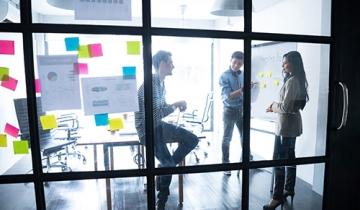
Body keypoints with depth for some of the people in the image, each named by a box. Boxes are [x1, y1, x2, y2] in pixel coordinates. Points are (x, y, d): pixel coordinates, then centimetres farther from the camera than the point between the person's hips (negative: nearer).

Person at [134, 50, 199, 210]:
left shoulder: (161, 83, 9)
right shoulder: (150, 84, -22)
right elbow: (156, 114, -27)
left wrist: (177, 105, -2)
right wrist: (176, 104, -16)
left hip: (159, 125, 9)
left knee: (192, 140, 1)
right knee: (168, 163, -15)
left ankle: (166, 167, 12)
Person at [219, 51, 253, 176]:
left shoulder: (243, 75, 2)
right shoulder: (224, 76, -14)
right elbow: (228, 96, -23)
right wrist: (241, 90, -35)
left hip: (241, 110, 5)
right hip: (230, 111, -5)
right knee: (227, 138, 5)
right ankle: (225, 163, 19)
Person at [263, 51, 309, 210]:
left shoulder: (291, 81, -19)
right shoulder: (298, 80, 12)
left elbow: (285, 107, -21)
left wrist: (274, 106, -3)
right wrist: (276, 107, 9)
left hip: (286, 125, -10)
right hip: (293, 124, 10)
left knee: (278, 161, -4)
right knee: (289, 157, 18)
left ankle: (278, 197, 5)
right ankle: (289, 189, 31)